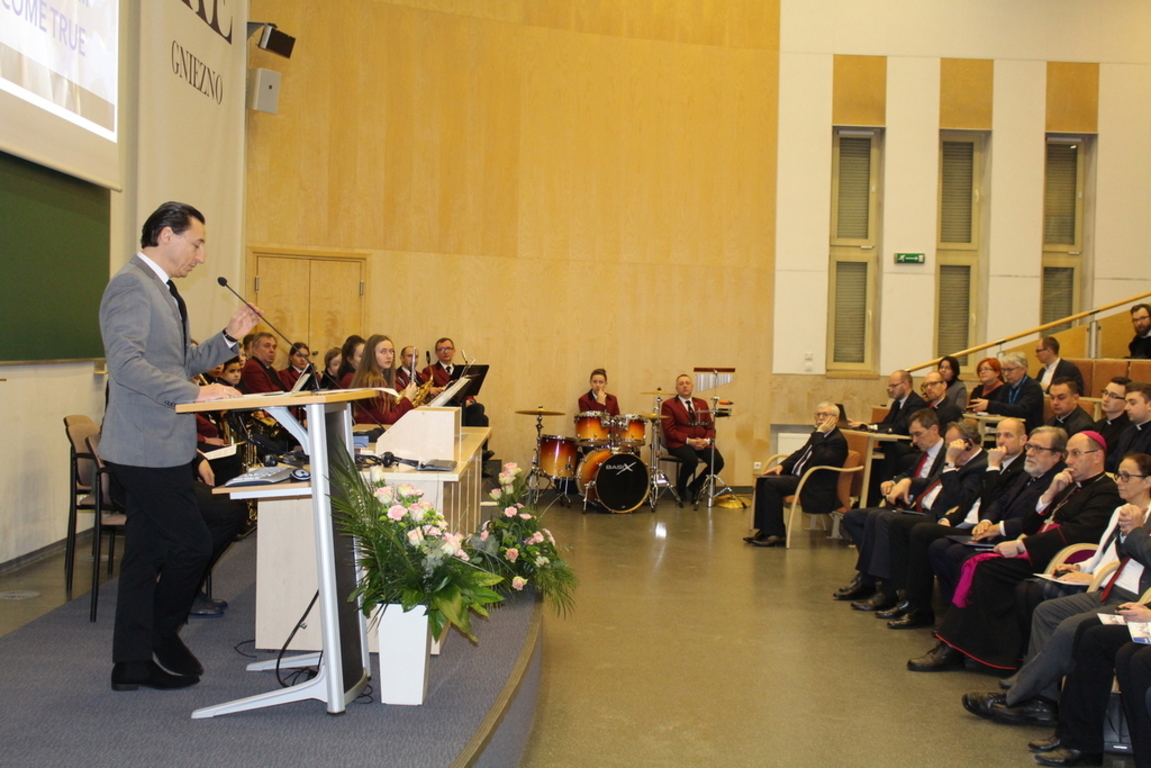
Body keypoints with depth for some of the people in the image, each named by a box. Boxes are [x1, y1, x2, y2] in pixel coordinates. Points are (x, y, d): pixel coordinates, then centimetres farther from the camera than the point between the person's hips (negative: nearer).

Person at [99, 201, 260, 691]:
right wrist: (195, 392, -28)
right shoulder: (131, 286, -14)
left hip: (159, 448, 10)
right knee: (192, 544, -5)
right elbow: (126, 364, -25)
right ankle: (161, 637, 16)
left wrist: (229, 338, 10)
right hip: (146, 448, -10)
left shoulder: (160, 290, 18)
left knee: (145, 554, 13)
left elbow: (178, 364, 22)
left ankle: (133, 664, 21)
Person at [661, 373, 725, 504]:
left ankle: (695, 486, 4)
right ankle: (680, 489, -4)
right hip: (679, 443, -5)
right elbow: (669, 431, -7)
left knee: (718, 461, -22)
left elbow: (710, 426, 13)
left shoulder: (702, 403, 18)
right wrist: (688, 440, -18)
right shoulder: (668, 405, 2)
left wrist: (706, 440, -9)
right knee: (692, 460, -35)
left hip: (702, 443, 5)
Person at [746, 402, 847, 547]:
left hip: (815, 486, -10)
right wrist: (782, 465, 6)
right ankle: (764, 529, -2)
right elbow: (800, 453, 22)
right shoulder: (818, 436, 15)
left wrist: (819, 434, -21)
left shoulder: (838, 440, -13)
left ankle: (777, 535, -17)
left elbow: (819, 460, -28)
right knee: (762, 480, -3)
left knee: (772, 484, -24)